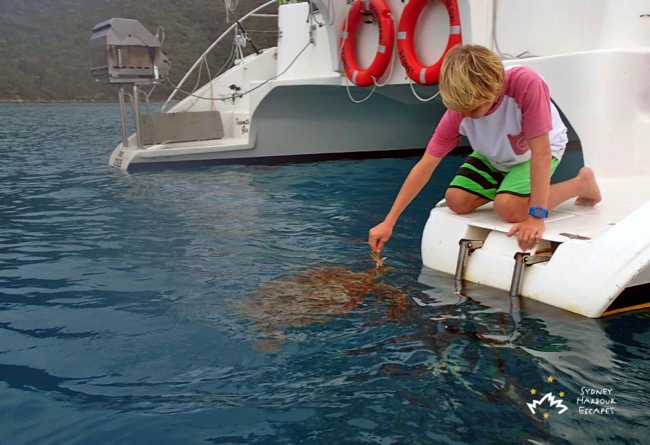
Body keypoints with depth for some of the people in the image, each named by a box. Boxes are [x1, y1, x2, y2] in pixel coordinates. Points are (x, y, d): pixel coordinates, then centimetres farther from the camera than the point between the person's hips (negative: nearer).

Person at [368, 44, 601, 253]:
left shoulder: (526, 84, -40)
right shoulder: (458, 111, -27)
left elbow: (540, 151, -37)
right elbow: (425, 166, -22)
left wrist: (536, 216, -40)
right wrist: (389, 222, -23)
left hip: (537, 150, -4)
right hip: (495, 157, 4)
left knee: (509, 207, -27)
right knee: (456, 200, -14)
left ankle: (582, 182, -3)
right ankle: (506, 184, 17)